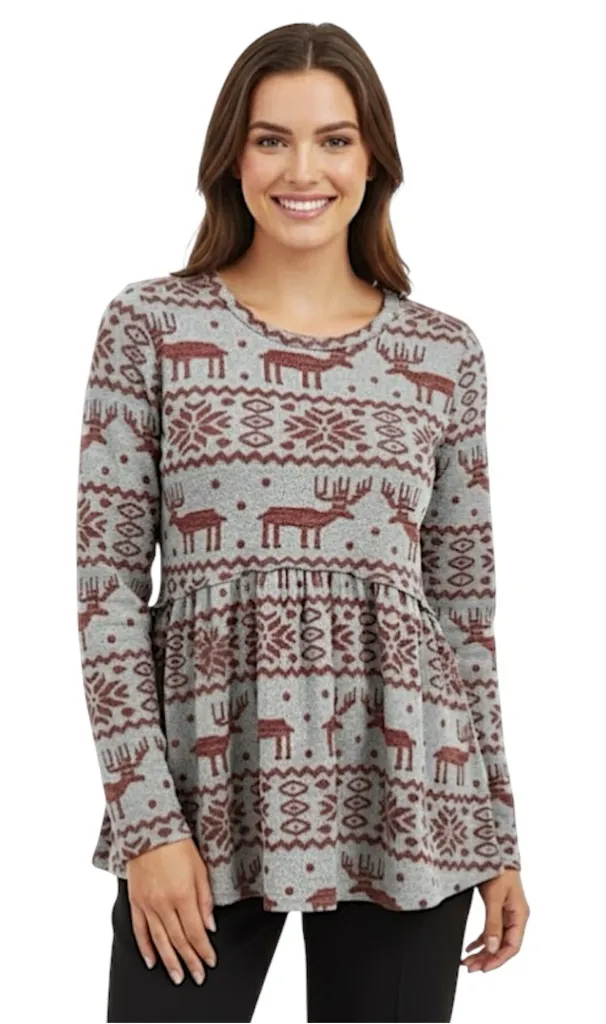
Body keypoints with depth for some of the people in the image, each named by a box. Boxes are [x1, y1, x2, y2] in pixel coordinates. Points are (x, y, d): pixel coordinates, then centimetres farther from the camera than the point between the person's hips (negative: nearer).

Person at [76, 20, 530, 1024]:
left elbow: (467, 605, 9)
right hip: (203, 790, -1)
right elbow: (108, 578, -2)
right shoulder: (151, 326, 1)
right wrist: (147, 816, -9)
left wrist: (499, 837, 9)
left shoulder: (444, 354, 6)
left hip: (401, 801, 2)